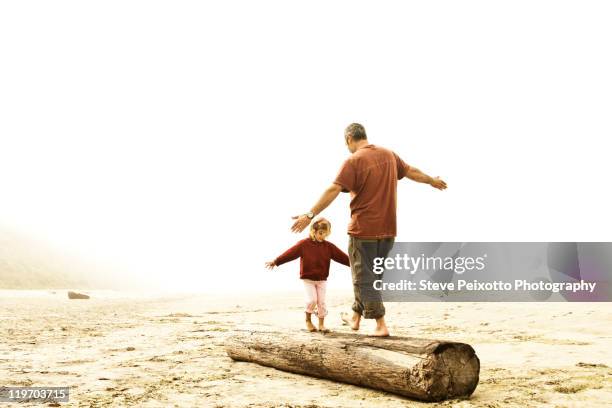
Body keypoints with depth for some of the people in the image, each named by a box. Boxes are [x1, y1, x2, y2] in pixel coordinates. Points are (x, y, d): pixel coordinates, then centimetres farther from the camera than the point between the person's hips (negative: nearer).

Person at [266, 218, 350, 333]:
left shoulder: (329, 246, -1)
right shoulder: (304, 244, -9)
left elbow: (342, 256, 0)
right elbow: (290, 253, -12)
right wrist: (276, 262, -16)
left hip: (322, 279, 3)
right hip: (308, 278, -3)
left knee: (321, 301, 2)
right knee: (312, 300, -11)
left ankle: (321, 324, 15)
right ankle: (308, 320, 14)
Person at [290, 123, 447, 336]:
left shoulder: (353, 161, -11)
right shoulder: (389, 155, 9)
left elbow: (333, 190, -19)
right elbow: (411, 171, 23)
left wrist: (310, 215, -19)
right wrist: (432, 181, 41)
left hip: (363, 229, -7)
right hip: (388, 229, 7)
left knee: (364, 278, 3)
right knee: (370, 275, 17)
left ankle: (381, 325, 0)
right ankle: (356, 317, 30)